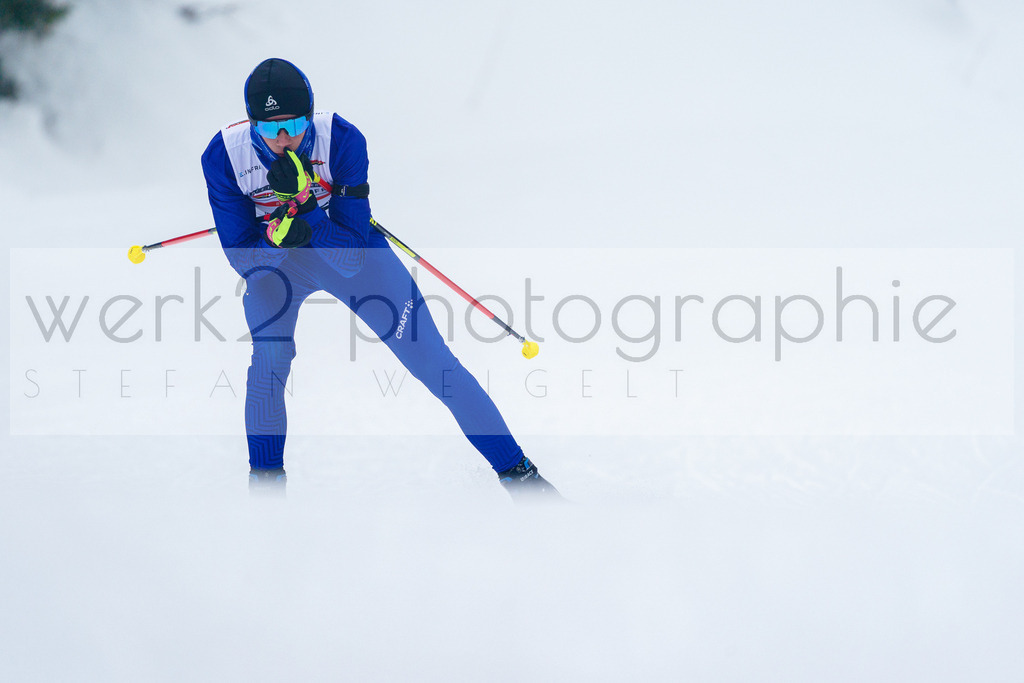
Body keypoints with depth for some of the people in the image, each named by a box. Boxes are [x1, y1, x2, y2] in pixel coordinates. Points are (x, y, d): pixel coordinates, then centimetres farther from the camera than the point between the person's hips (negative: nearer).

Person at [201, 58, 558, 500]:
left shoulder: (342, 140, -30)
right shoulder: (224, 156, -26)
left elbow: (352, 256, -29)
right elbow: (242, 258, -20)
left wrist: (305, 203, -42)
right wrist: (280, 233, -39)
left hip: (350, 255, -1)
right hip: (272, 259, 1)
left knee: (433, 362, -3)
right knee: (269, 356, -22)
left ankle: (516, 471, 9)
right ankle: (265, 476, 1)